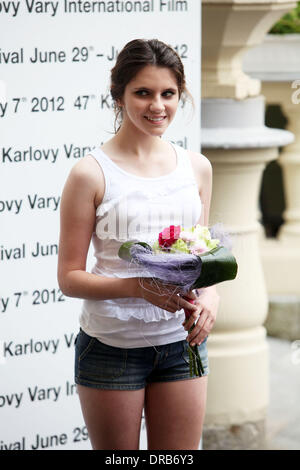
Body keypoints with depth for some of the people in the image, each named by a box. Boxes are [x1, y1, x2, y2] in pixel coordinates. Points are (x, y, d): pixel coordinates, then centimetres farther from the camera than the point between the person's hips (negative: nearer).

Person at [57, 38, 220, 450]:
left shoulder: (196, 167, 6)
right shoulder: (91, 173, -9)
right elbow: (69, 277, -8)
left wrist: (209, 297, -8)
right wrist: (139, 287, -23)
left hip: (182, 341, 4)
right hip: (112, 346, -4)